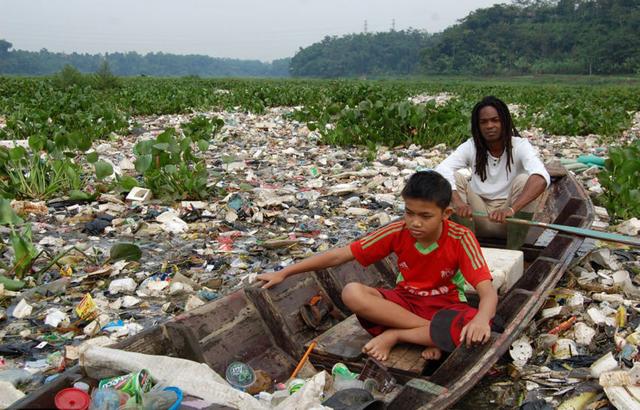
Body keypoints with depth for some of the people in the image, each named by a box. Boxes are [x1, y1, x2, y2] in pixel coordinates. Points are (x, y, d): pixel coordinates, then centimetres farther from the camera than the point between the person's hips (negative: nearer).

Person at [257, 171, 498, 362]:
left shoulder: (460, 238, -19)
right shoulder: (398, 231, -14)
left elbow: (488, 291, -27)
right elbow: (340, 255, -11)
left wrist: (481, 319, -52)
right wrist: (284, 273, -12)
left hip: (444, 307, -2)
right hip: (404, 302, 2)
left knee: (476, 331, -38)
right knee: (352, 293, -27)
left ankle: (394, 335, -21)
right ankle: (436, 336, -21)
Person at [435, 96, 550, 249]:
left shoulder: (519, 146, -13)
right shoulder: (470, 146, -6)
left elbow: (541, 177, -33)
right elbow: (441, 170, -24)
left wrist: (511, 209, -50)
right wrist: (457, 201, -44)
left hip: (510, 220, -2)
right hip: (478, 217, 2)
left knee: (524, 180, -28)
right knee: (455, 177, -20)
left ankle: (514, 250, -16)